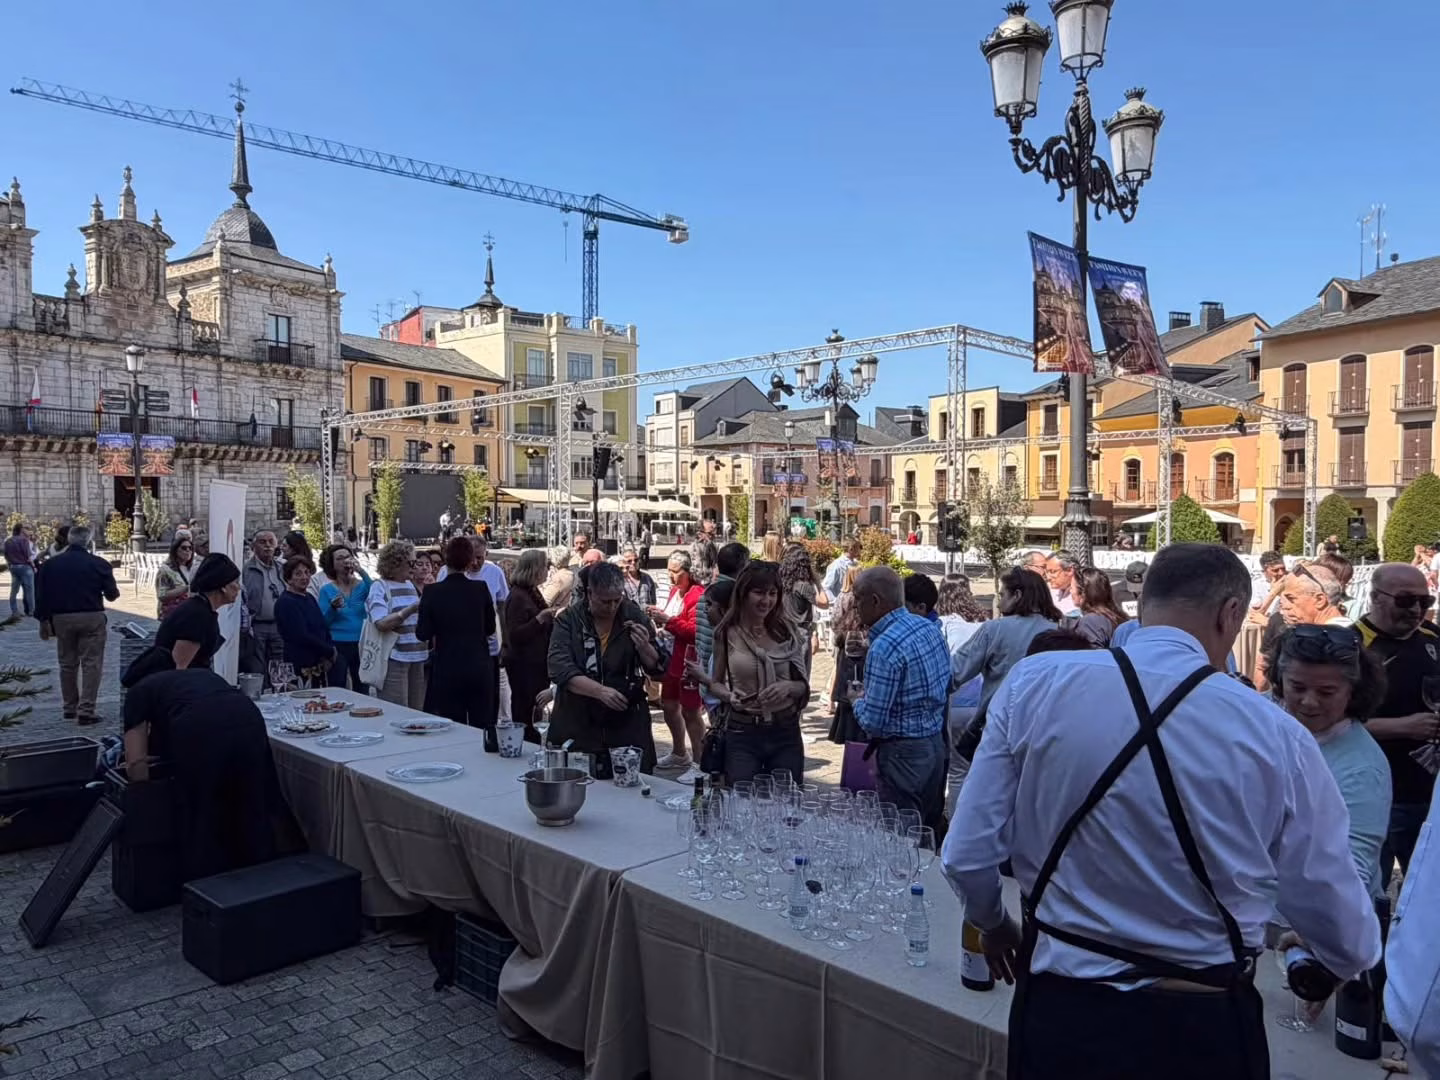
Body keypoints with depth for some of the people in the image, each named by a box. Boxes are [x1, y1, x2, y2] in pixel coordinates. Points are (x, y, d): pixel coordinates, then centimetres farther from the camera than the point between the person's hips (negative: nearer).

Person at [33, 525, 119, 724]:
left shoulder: (50, 564, 4)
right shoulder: (98, 564, -6)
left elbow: (42, 595, 4)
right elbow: (112, 594, -4)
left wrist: (44, 621, 12)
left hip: (62, 619, 4)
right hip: (91, 618, -4)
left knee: (67, 664, 16)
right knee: (91, 663, 0)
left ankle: (69, 708, 25)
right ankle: (86, 711, -6)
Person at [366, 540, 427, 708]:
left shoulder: (410, 585, 15)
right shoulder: (379, 587, -6)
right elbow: (381, 623, -19)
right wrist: (412, 609, -25)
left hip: (417, 657, 7)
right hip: (394, 658, -7)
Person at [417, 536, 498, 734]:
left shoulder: (432, 592, -8)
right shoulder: (481, 588, -5)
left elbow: (422, 634, -5)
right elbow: (490, 628, 4)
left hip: (447, 669, -1)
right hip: (479, 667, 1)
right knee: (483, 726, 10)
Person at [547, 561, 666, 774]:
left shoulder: (634, 616, 2)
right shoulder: (568, 619, -2)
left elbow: (658, 669, 6)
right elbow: (559, 668, -15)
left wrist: (644, 647, -16)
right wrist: (600, 691, -26)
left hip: (628, 727, 1)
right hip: (576, 728, -1)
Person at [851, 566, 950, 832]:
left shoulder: (884, 647, -23)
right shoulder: (928, 627, 3)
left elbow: (872, 721, -22)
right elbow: (947, 685, 14)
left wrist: (857, 700, -1)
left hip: (903, 753, -9)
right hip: (936, 743, 9)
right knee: (931, 832, 18)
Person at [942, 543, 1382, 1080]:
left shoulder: (1033, 684, -11)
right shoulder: (1276, 736, -11)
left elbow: (966, 857, -8)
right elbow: (1348, 943, -1)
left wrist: (994, 926, 14)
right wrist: (1352, 958, 23)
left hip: (1059, 1011, 1)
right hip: (1204, 1028, 0)